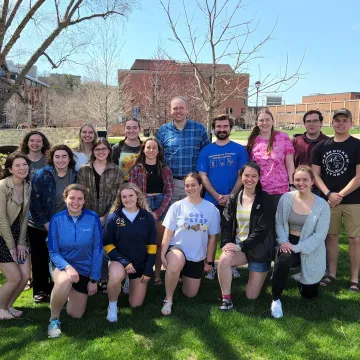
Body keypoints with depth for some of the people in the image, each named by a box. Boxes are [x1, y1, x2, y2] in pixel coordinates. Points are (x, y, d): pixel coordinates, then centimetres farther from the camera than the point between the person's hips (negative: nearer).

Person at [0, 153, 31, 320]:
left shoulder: (27, 187, 1)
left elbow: (24, 217, 4)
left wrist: (21, 242, -1)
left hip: (18, 234, 6)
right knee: (15, 278, -5)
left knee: (25, 276, 2)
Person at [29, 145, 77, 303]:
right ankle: (40, 290, 21)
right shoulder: (42, 175, -12)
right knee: (40, 259, 6)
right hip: (39, 226, -2)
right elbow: (35, 201, -14)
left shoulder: (75, 176, -4)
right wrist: (47, 224, -16)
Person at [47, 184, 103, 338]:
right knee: (65, 281, -38)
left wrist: (94, 279, -8)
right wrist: (68, 267, -31)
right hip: (62, 264, -1)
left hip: (85, 269, 2)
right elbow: (53, 252, -12)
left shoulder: (93, 218, -16)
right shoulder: (57, 220, -15)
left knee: (76, 315, 9)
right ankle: (54, 319, -10)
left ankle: (70, 294, 44)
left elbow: (97, 250, -10)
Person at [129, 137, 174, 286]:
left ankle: (157, 274, 10)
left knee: (159, 242, 3)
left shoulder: (165, 169, 7)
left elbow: (169, 192, 2)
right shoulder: (136, 169, 4)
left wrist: (158, 212, -9)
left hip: (162, 206, 1)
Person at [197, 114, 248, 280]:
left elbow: (242, 175, -2)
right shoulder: (206, 151, 4)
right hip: (211, 200, 1)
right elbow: (203, 176, 0)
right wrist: (217, 196, -12)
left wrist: (230, 196, -13)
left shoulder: (239, 150, 1)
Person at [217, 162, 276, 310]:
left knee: (252, 296, 0)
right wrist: (226, 243, -17)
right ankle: (226, 298, -11)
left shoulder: (265, 200, -8)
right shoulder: (233, 199, 3)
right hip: (237, 246, 3)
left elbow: (262, 229, -14)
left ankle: (260, 275, 33)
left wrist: (242, 246, -19)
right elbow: (226, 224, 1)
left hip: (259, 249, -2)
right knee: (223, 260, -32)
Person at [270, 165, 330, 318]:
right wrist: (283, 241, -16)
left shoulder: (322, 205, -13)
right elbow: (279, 223, 1)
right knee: (282, 262, -36)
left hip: (311, 250, 0)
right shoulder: (286, 198, -5)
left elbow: (320, 235, -16)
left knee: (309, 294, 10)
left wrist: (297, 248, -22)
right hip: (289, 243, 1)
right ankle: (276, 300, -13)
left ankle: (302, 277, 46)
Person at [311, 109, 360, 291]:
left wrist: (340, 195, -11)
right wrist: (329, 194, -9)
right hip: (328, 199, 3)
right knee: (331, 236, 10)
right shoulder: (322, 146, 6)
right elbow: (316, 174, 4)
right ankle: (331, 273, 23)